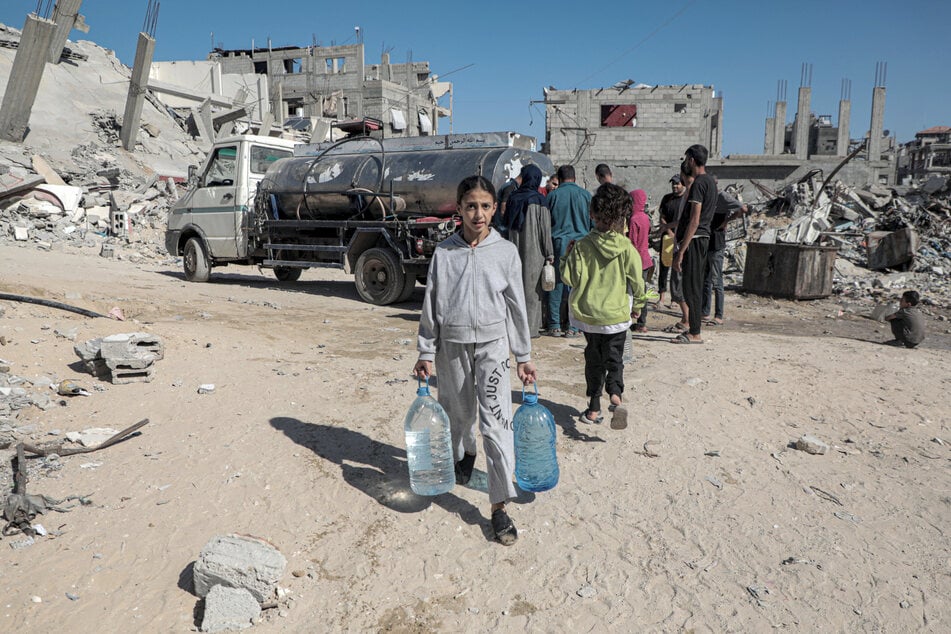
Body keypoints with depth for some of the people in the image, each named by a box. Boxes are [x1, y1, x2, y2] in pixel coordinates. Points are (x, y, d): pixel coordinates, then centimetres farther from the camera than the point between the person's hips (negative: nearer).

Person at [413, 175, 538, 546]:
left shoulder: (506, 252, -1)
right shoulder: (444, 253, 0)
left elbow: (516, 306, 4)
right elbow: (431, 304, 5)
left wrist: (523, 356, 6)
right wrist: (426, 353, 3)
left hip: (492, 342, -1)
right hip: (452, 344, 2)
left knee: (496, 421, -8)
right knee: (458, 412, 16)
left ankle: (500, 506, 0)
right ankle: (463, 454, 50)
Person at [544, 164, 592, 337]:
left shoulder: (552, 196, 2)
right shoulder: (586, 195, 4)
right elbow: (593, 224, 8)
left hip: (558, 244, 0)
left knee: (556, 285, 5)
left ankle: (554, 326, 7)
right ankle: (573, 327, 4)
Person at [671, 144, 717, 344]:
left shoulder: (699, 183, -15)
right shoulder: (710, 181, 16)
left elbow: (694, 221, -20)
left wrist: (681, 252, -21)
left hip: (694, 240, -10)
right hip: (703, 238, 10)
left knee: (691, 287, -5)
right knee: (695, 287, 14)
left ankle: (695, 334, 0)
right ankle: (693, 330, 21)